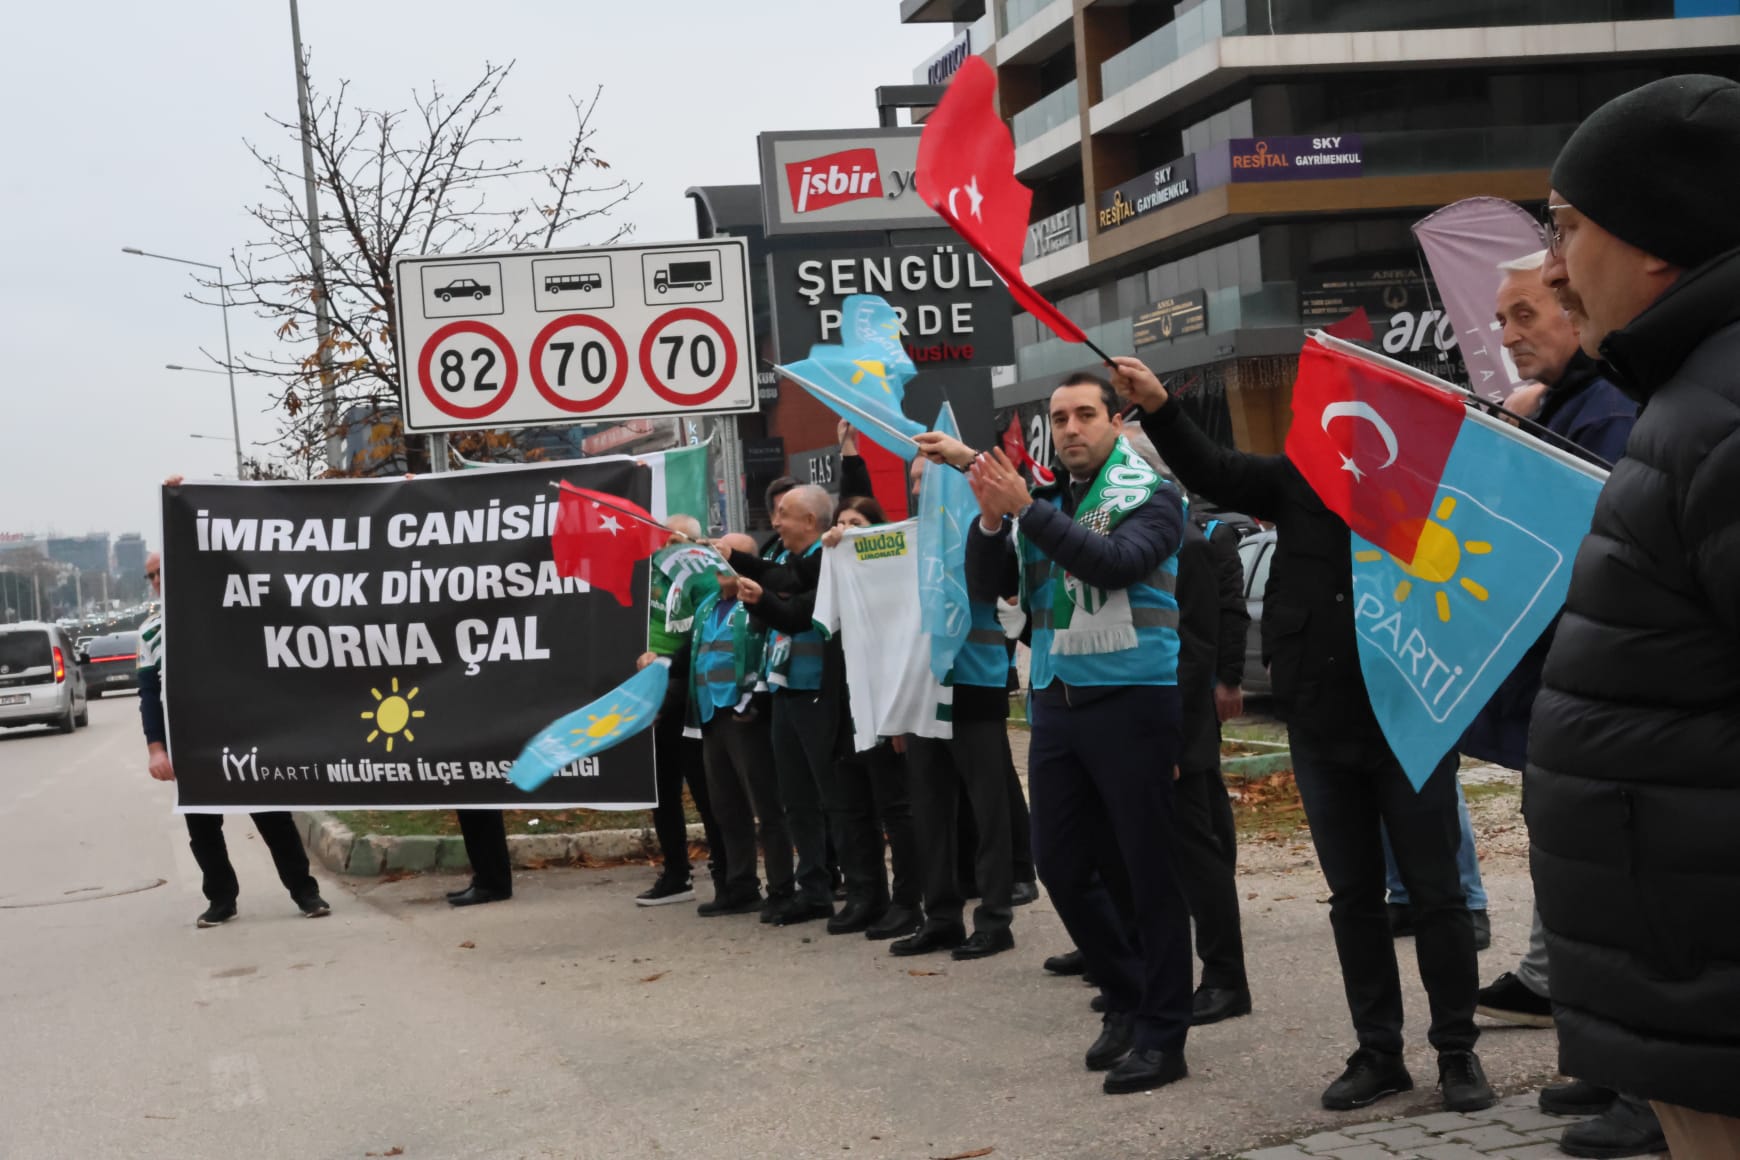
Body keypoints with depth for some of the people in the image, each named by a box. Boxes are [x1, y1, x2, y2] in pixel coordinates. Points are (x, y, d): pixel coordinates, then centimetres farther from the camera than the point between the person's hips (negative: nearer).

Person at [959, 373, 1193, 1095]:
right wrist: (992, 519, -10)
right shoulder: (1044, 507, 13)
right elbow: (988, 588, 7)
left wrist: (1026, 508, -22)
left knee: (1149, 867, -2)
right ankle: (1126, 996, 28)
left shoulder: (1150, 497, -2)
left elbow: (1115, 561, -21)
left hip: (1132, 699, -6)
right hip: (1057, 702, 6)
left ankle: (1161, 1036, 7)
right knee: (1059, 862, 9)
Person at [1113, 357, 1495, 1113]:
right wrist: (1158, 409, -11)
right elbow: (1212, 471, 0)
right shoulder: (1299, 476, 4)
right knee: (1353, 896, 11)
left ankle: (1457, 1051, 17)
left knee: (1435, 891, 6)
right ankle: (1378, 1052, 22)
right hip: (1320, 726, 4)